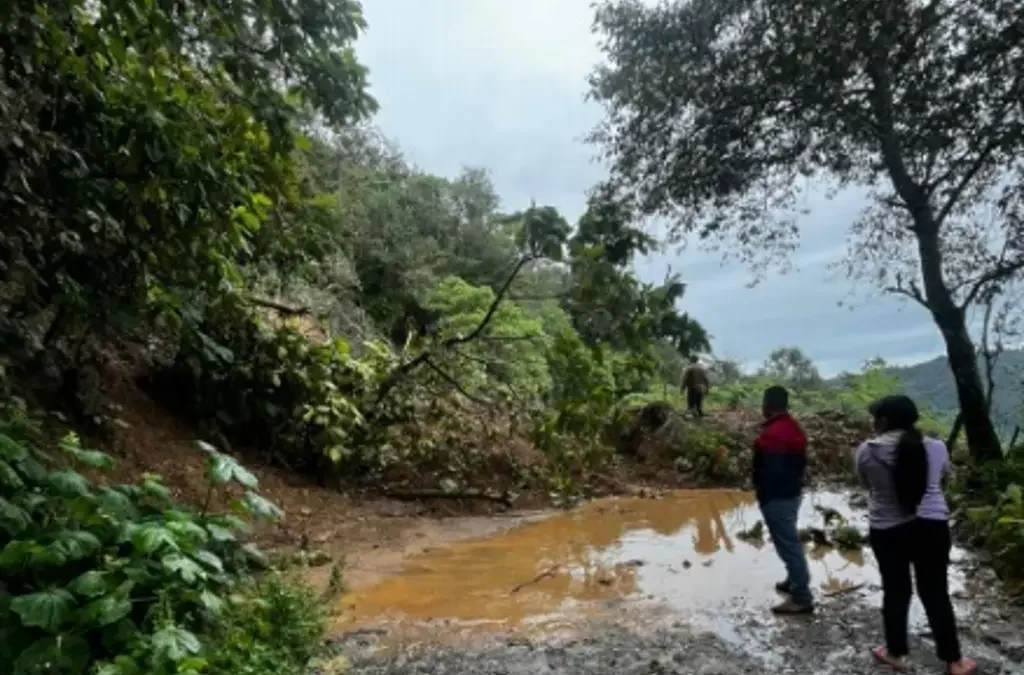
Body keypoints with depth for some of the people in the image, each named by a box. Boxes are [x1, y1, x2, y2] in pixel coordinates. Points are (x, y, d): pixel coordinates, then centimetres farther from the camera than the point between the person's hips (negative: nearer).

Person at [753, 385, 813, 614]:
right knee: (790, 541, 23)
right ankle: (794, 582, 37)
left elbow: (769, 471, -25)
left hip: (777, 497, -10)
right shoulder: (794, 427, 7)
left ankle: (802, 598, 3)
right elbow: (800, 462, 15)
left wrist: (763, 495, -14)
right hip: (793, 492, 10)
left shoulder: (772, 434, -25)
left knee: (788, 544, -3)